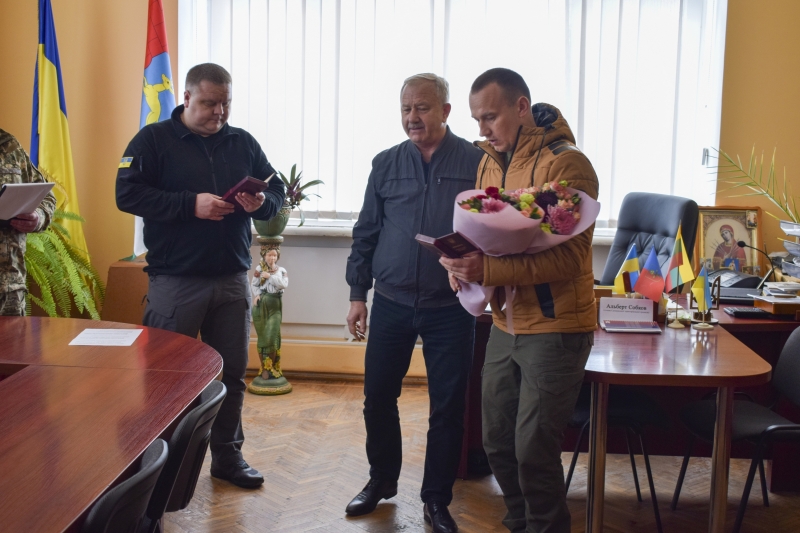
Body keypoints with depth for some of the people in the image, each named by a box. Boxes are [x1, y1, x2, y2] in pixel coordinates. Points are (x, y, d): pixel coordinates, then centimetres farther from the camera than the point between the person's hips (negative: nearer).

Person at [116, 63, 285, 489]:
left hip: (232, 278, 4)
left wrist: (262, 203, -10)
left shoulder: (243, 143, 11)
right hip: (174, 281, -4)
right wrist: (191, 204, -20)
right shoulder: (153, 139, -2)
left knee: (231, 373, 12)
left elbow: (277, 191, 15)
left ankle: (227, 456, 26)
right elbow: (128, 194, -12)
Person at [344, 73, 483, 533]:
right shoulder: (387, 164, 5)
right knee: (378, 398, 10)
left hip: (451, 309, -2)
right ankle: (382, 480, 32)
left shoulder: (477, 163, -3)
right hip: (391, 305, 3)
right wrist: (358, 294, 6)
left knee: (448, 408, 5)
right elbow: (366, 234, 9)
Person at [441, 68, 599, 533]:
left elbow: (571, 255, -22)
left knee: (533, 450, -4)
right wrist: (463, 262, -7)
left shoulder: (566, 164, -14)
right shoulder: (490, 163, 11)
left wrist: (488, 271, -30)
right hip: (506, 324, 7)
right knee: (498, 441, 14)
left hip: (555, 327, -7)